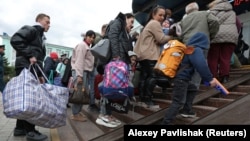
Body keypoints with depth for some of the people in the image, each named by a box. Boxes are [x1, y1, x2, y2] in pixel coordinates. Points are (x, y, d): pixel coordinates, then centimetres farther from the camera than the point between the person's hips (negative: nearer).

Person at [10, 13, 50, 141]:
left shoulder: (40, 37, 25)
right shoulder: (31, 29, -2)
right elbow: (15, 40, -20)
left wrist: (40, 75, 18)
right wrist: (29, 55, -20)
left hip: (32, 70, 10)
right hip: (26, 68, -9)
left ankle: (20, 127, 20)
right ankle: (30, 131, -2)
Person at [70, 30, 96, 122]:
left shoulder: (88, 47, 23)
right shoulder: (82, 45, -6)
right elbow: (79, 61, -17)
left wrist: (82, 74, 13)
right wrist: (79, 75, -24)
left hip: (85, 72, 10)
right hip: (80, 72, -10)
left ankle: (78, 112, 18)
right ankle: (75, 114, -4)